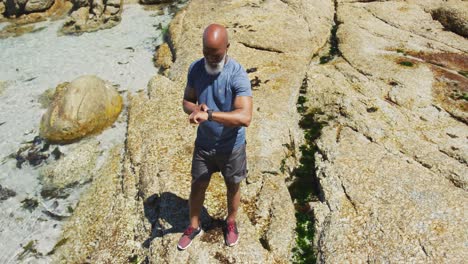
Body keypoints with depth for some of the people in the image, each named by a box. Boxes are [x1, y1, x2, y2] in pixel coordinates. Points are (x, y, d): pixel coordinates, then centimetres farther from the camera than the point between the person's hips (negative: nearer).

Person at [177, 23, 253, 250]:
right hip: (203, 144, 3)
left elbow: (245, 117, -35)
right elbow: (186, 101, 1)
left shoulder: (238, 75, -25)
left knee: (233, 187, 19)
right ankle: (194, 226, 44)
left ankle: (231, 223, 48)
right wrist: (196, 109, -23)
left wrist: (209, 114, -44)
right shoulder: (195, 68, -9)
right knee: (197, 187, 18)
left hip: (231, 147, -3)